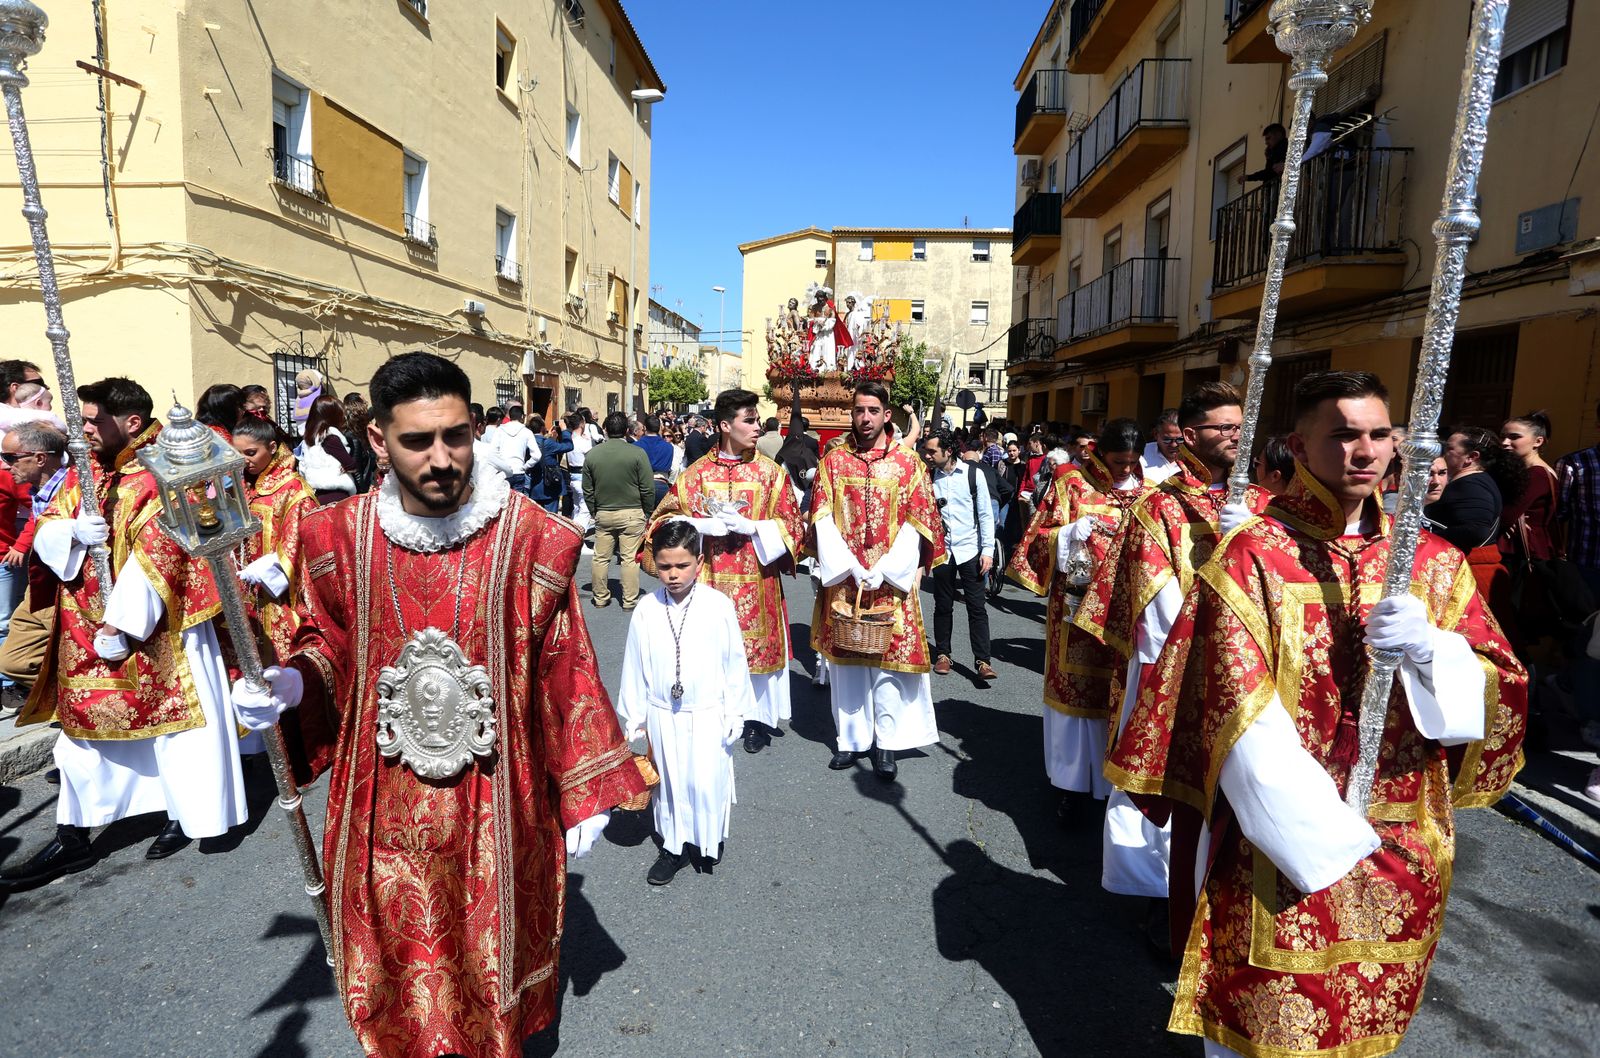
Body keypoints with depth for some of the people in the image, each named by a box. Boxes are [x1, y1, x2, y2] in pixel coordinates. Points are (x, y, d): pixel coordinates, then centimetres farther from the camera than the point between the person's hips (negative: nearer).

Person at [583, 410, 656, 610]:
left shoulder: (592, 454, 1)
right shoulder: (637, 453, -10)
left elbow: (587, 491, 7)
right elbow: (648, 489, -8)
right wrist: (647, 514, 5)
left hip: (603, 514, 3)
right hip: (632, 513, -3)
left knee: (600, 557, 13)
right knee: (630, 558, 3)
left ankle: (600, 597, 24)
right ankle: (629, 602, 8)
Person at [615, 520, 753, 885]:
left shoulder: (719, 605, -12)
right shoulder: (647, 609, -8)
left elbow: (734, 662, -5)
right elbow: (634, 666, 1)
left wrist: (735, 713, -1)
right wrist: (632, 717, 5)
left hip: (708, 715, -2)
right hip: (662, 715, 2)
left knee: (707, 782, 2)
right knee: (669, 781, 14)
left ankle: (711, 838, 30)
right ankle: (675, 846, 33)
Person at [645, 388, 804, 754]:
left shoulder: (770, 472, 2)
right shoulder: (697, 473, 3)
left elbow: (792, 524, 0)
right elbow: (665, 519, 3)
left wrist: (750, 526, -14)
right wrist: (704, 525, -13)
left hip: (756, 580, 0)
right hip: (710, 579, 1)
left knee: (758, 643, 4)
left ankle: (758, 717, 21)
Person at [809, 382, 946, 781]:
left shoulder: (907, 461, 2)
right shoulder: (834, 459, 4)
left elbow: (918, 522, -2)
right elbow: (822, 518, -1)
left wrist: (884, 571, -11)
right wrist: (850, 567, -13)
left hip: (891, 579, -1)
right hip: (844, 576, 1)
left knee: (889, 657, 1)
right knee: (846, 657, 7)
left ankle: (885, 742, 13)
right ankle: (852, 737, 19)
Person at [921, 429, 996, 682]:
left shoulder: (973, 474, -6)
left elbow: (986, 514, -3)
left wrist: (988, 550, -7)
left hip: (970, 550, -2)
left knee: (977, 606, -1)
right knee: (943, 606, 11)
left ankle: (982, 661, 4)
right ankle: (942, 654, 25)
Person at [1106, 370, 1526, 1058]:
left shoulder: (1433, 562, 3)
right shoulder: (1253, 556, -12)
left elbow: (1497, 689, 3)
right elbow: (1240, 715, -15)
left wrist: (1429, 646, -18)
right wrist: (1321, 834, -18)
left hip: (1403, 847, 5)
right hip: (1283, 842, -4)